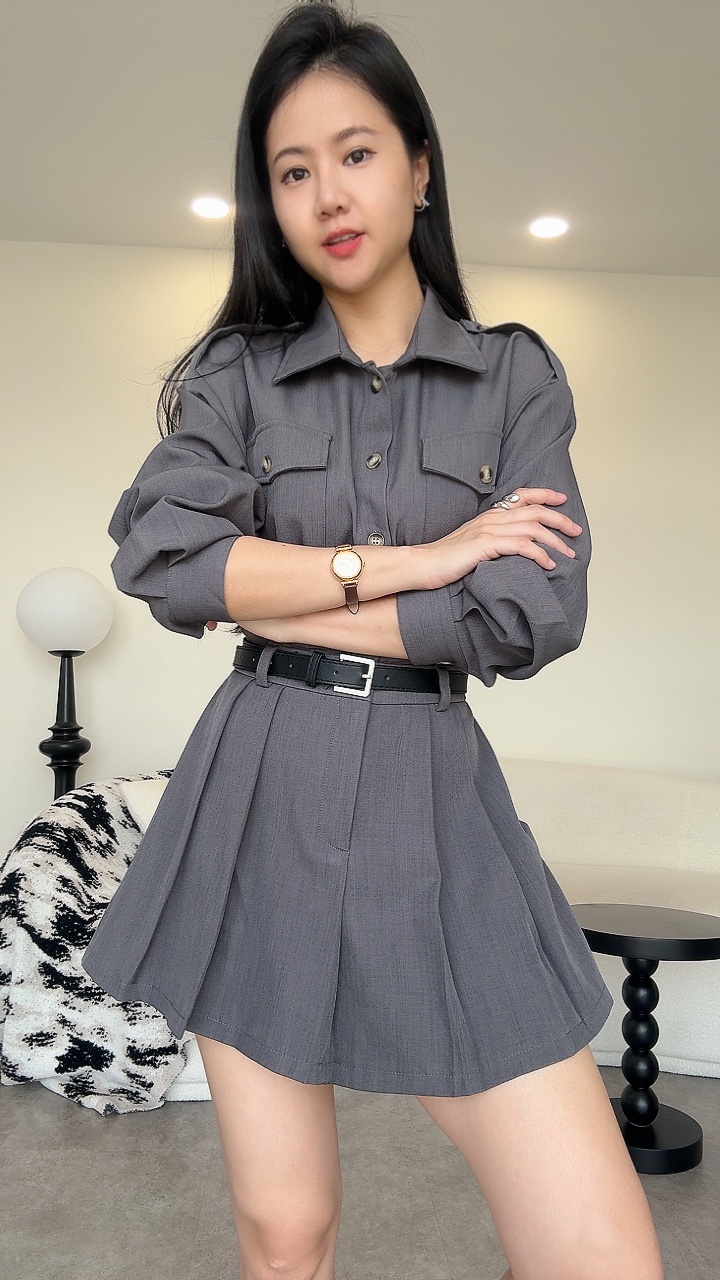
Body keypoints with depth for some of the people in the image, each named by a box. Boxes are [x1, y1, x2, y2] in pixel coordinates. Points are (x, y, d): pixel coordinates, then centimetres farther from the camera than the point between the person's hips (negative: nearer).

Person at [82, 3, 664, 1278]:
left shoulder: (517, 377, 5)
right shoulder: (235, 373, 6)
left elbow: (532, 613, -10)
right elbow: (155, 553, -11)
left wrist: (268, 595, -7)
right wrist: (404, 561, -11)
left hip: (436, 807, 0)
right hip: (260, 803, 1)